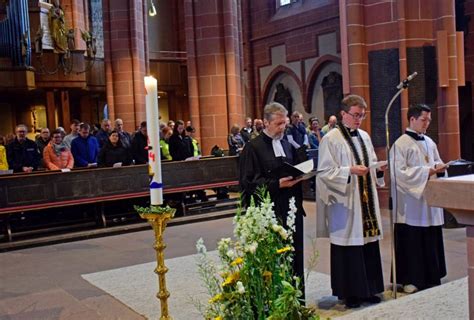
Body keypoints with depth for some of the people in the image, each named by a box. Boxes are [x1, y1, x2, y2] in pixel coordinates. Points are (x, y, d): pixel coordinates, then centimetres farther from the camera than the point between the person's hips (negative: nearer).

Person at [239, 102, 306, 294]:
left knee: (295, 258, 9)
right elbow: (248, 182, -12)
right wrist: (277, 184, -20)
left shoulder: (287, 145, 15)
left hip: (291, 210, 6)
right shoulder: (253, 147, -6)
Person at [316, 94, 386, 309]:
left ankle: (367, 289, 22)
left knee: (368, 244, 8)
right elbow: (324, 171, -11)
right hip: (345, 202, -6)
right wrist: (350, 171, -21)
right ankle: (349, 293, 12)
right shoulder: (330, 139, -8)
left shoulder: (364, 136, 13)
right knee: (348, 248, -1)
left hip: (366, 200, 6)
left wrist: (378, 169, 0)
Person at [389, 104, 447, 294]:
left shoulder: (429, 142, 12)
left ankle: (430, 276, 22)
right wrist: (426, 171, -18)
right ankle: (410, 279, 10)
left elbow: (436, 161, 23)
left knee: (431, 239, 9)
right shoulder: (401, 144, -10)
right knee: (411, 240, -2)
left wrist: (438, 166, -1)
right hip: (410, 202, -7)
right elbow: (399, 172, -16)